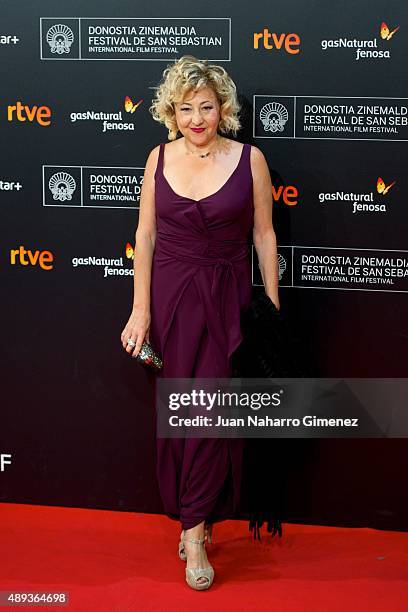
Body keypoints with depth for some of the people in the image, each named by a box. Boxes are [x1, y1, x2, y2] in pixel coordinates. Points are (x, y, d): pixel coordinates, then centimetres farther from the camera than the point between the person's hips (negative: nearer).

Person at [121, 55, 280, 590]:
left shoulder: (249, 159, -5)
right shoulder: (160, 158, 1)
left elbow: (264, 235, 0)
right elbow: (145, 235, 3)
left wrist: (273, 307, 0)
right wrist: (141, 309, -1)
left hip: (227, 298, -2)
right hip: (171, 295, 2)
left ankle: (194, 529, 3)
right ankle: (198, 519, 22)